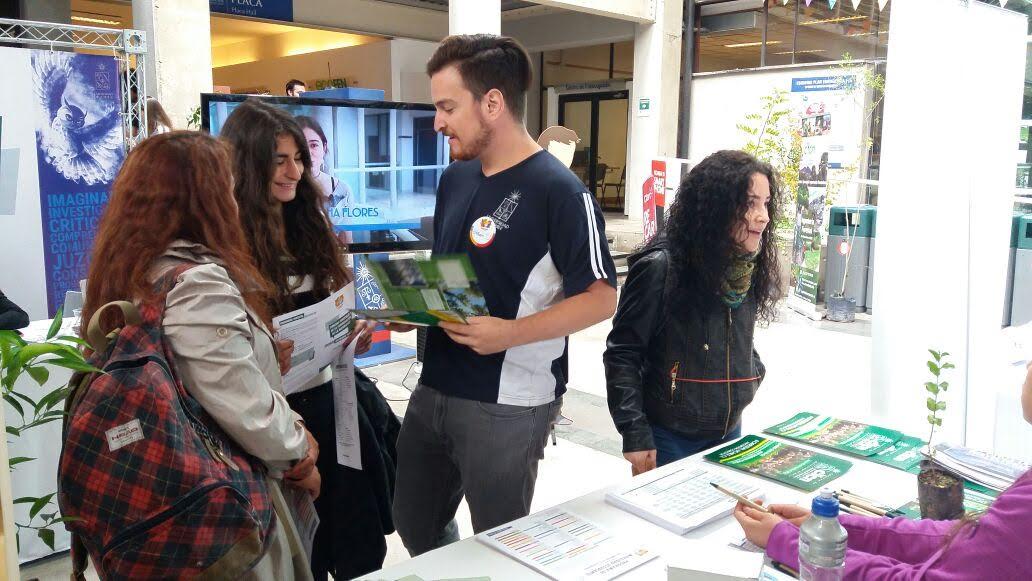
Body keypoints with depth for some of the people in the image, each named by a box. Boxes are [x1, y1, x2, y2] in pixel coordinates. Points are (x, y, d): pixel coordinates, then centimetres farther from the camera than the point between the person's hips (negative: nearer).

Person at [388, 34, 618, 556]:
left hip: (507, 405, -7)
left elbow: (601, 297, -15)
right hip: (433, 389, 8)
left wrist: (512, 333, -25)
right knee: (416, 527, 21)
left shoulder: (557, 191, -15)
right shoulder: (454, 179, 9)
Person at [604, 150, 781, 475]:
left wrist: (753, 374, 4)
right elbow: (622, 354, -15)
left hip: (730, 434, 6)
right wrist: (635, 436, -16)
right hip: (668, 440, -6)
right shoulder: (660, 267, -18)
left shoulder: (748, 270, 2)